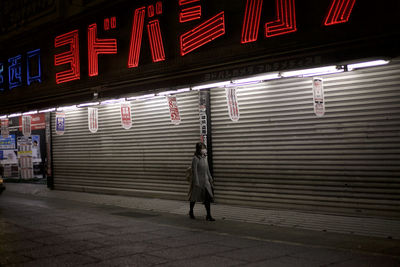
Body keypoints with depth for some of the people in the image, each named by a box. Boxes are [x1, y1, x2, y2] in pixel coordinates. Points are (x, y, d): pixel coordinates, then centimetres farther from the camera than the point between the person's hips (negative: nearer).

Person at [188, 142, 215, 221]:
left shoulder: (205, 157, 8)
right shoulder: (195, 158, -15)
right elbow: (194, 171, -17)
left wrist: (210, 178, 17)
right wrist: (196, 182, -19)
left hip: (205, 180, 6)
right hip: (198, 180, -6)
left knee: (208, 197, -1)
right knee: (194, 197, 10)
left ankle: (208, 216, 2)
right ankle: (191, 212, 32)